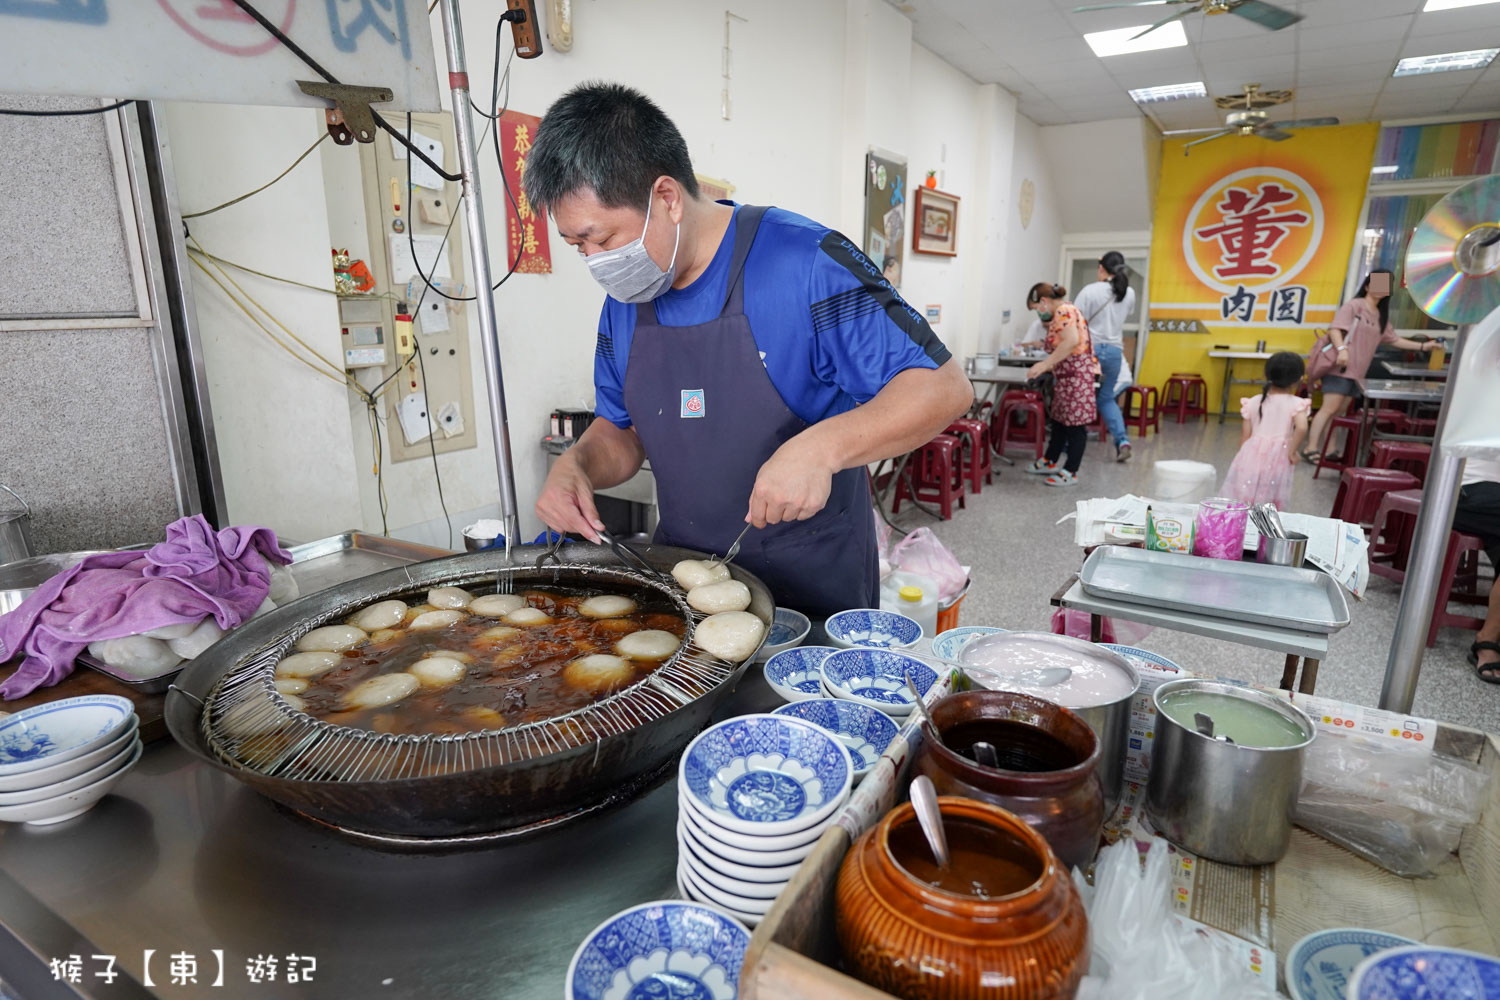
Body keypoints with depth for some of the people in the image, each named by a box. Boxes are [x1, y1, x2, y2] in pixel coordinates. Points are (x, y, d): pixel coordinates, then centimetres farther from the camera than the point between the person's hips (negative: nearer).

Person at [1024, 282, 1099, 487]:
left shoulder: (1063, 311, -11)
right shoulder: (1061, 313, 20)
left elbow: (1072, 341, -25)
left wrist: (1045, 364, -22)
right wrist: (1046, 366, 9)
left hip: (1077, 374, -10)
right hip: (1067, 376, 10)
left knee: (1075, 423, -4)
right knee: (1059, 420, 16)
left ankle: (1070, 472, 2)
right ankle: (1049, 462, 27)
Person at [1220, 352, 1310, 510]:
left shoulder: (1253, 402, 5)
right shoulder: (1297, 404, -4)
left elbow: (1244, 435, 5)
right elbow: (1302, 427, -22)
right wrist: (1292, 451, -10)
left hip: (1251, 458, 2)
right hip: (1277, 461, -2)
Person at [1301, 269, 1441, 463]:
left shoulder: (1381, 316, 20)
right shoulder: (1354, 305, -3)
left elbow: (1394, 340, 27)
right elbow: (1334, 329, -14)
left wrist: (1422, 346, 21)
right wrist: (1342, 348, -30)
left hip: (1356, 371, 8)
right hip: (1339, 365, -8)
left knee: (1340, 411, 6)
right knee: (1330, 407, -15)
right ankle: (1311, 449, -15)